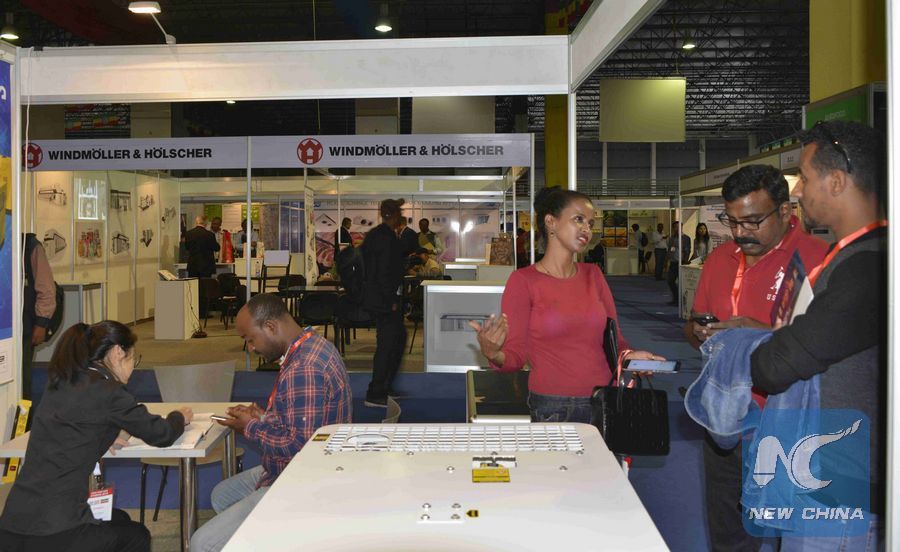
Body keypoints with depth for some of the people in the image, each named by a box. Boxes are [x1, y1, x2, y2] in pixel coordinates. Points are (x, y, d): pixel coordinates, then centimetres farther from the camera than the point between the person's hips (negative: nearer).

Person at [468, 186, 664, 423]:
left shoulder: (593, 275, 10)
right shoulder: (523, 281, -5)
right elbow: (517, 355, -8)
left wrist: (628, 355, -8)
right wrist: (495, 355, -29)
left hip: (604, 402, 5)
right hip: (552, 409, -4)